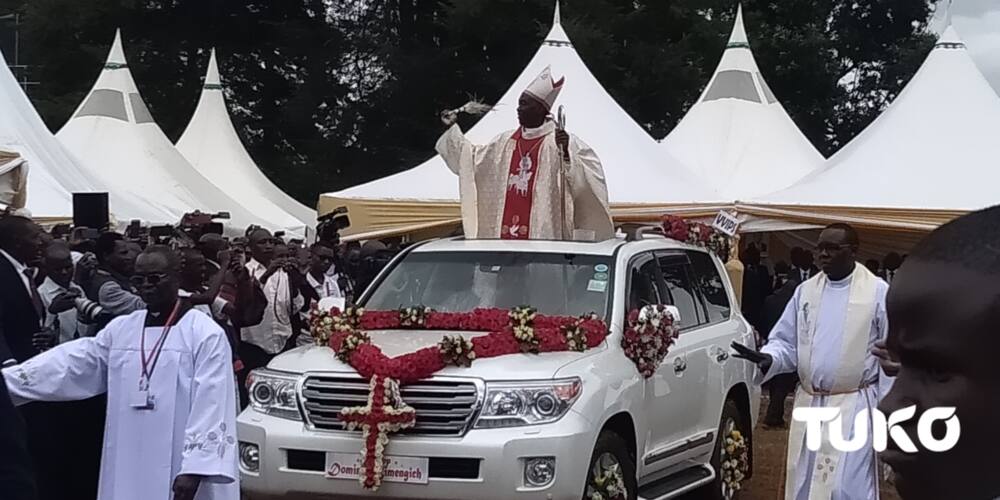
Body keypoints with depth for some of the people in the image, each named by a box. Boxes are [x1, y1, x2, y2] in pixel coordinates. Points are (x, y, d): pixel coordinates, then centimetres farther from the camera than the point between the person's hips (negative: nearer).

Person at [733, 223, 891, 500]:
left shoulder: (879, 293, -5)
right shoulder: (805, 291, 8)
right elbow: (787, 342, 11)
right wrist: (769, 358, -13)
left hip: (854, 406, -5)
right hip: (808, 404, 5)